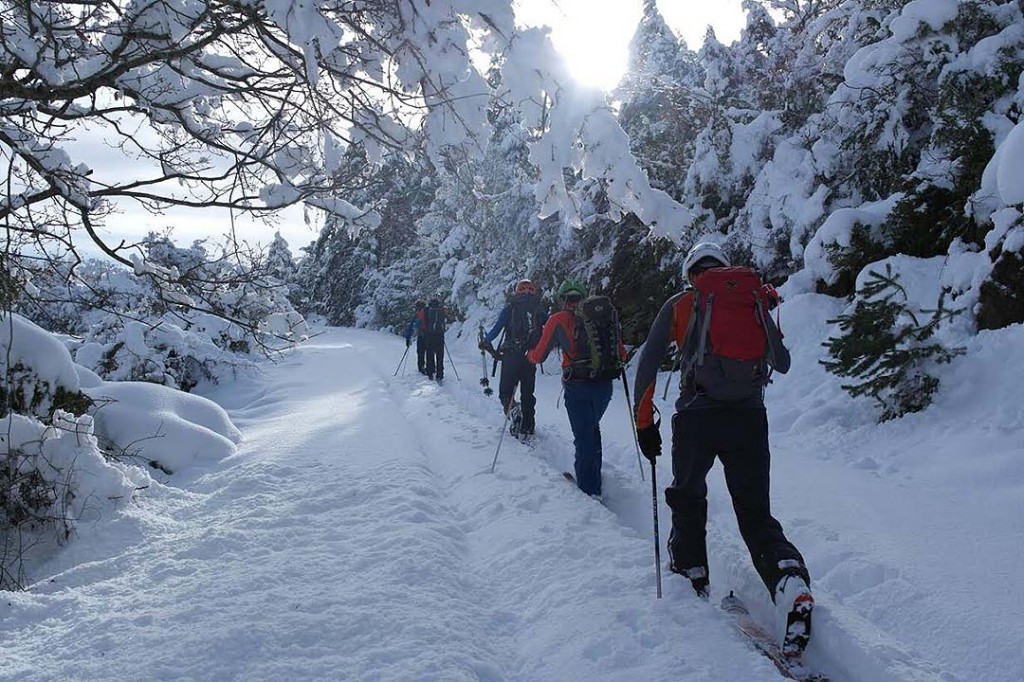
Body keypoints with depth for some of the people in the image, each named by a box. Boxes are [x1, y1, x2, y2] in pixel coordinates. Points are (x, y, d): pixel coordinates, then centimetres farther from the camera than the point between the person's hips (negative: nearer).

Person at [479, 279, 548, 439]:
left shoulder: (510, 309, 1)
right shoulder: (538, 311, 9)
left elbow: (498, 327, -6)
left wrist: (487, 341, 8)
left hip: (511, 355, -3)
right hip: (531, 357, 3)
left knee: (505, 390, 5)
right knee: (527, 393, 14)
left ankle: (511, 409, -25)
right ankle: (527, 428, 16)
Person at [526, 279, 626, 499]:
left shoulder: (558, 320, -1)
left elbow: (538, 356, 6)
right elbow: (622, 354, 12)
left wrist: (528, 355, 28)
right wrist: (614, 364, 34)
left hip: (578, 388, -4)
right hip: (605, 385, 4)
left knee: (583, 437, 4)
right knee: (592, 428, 24)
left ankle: (589, 490, 6)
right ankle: (594, 477, 33)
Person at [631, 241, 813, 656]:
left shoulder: (679, 305, 10)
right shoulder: (756, 300, 15)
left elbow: (647, 365, 4)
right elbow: (783, 364, 24)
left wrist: (644, 421, 9)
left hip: (696, 416, -1)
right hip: (750, 417, 2)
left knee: (688, 498, 23)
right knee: (757, 516, 8)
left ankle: (690, 575, 26)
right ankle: (793, 586, -14)